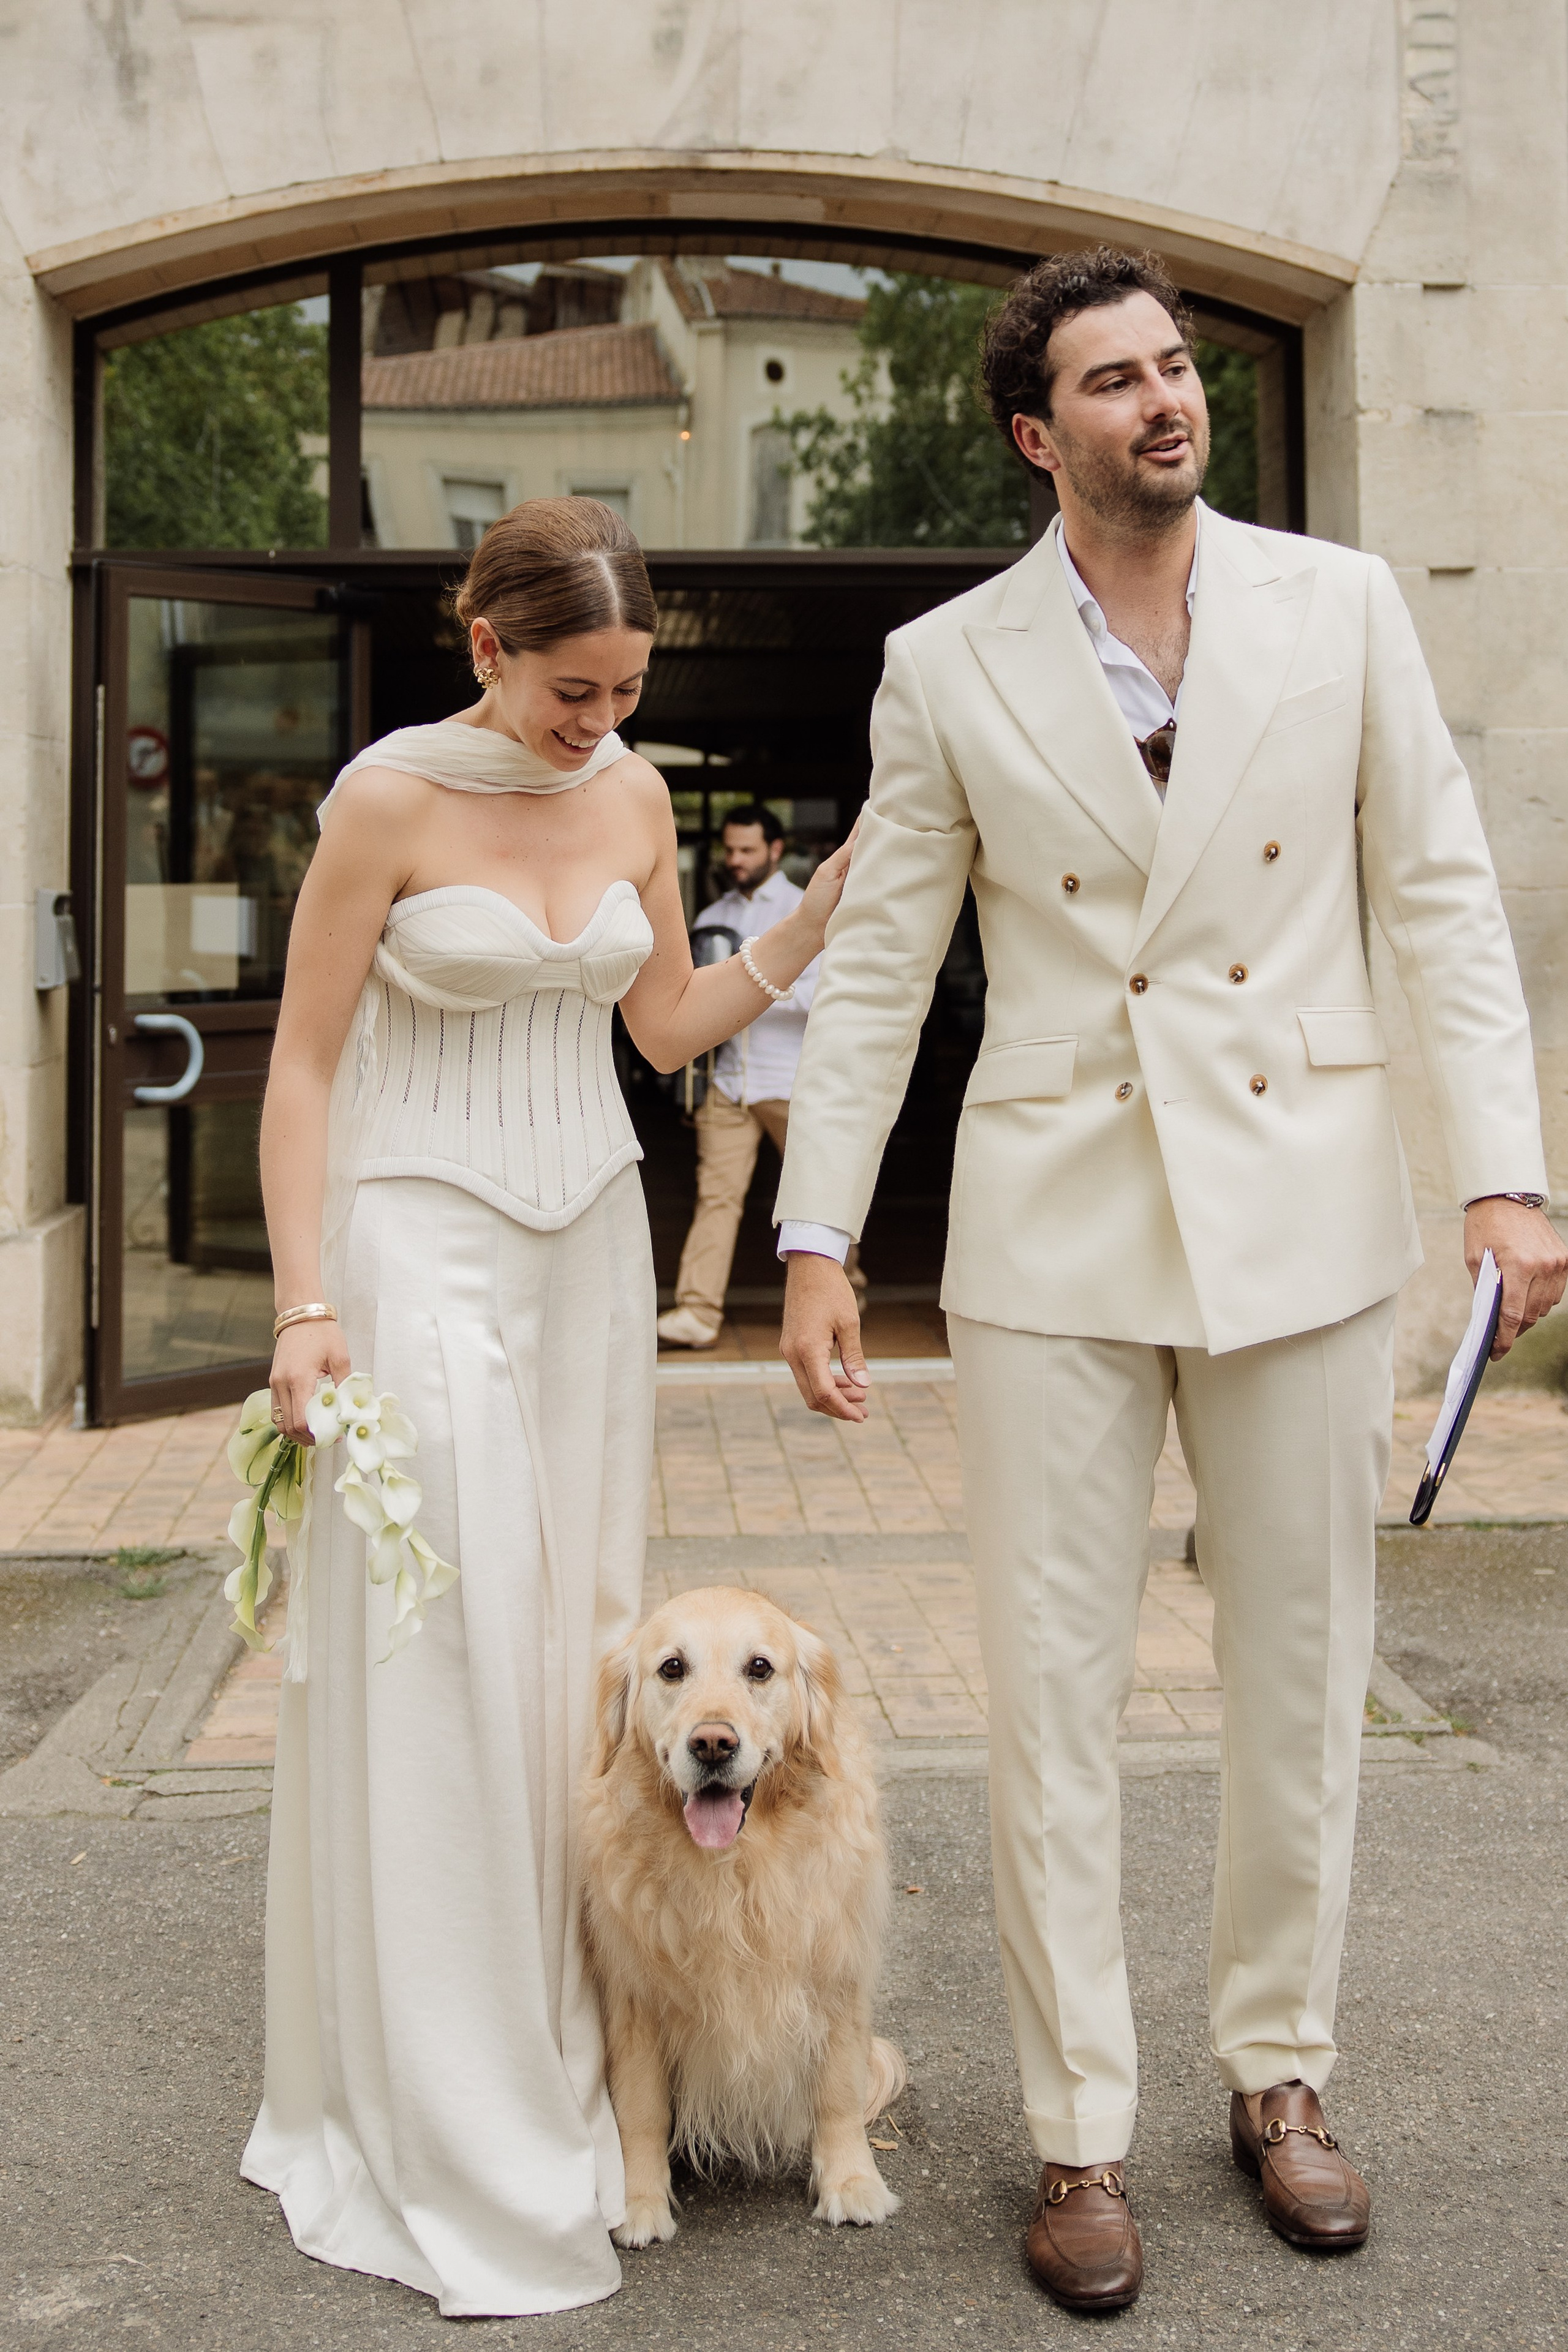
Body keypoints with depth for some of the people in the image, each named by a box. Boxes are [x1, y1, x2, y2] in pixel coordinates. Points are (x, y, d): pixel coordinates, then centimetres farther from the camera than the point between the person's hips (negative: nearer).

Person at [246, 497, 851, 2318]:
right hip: (422, 1238, -5)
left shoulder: (633, 792, 5)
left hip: (590, 1239, 5)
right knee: (434, 1655, -5)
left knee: (574, 1632, 8)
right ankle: (440, 2124, 6)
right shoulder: (388, 799, -11)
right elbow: (300, 1063, -8)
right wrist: (304, 1307, -15)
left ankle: (559, 2057, 22)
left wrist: (834, 903, 2)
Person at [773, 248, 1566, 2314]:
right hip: (1057, 1229, -1)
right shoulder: (946, 669, 1)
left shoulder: (1340, 607, 2)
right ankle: (1081, 2134, 17)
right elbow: (876, 970, 4)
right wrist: (815, 1241, -1)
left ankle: (1280, 2078, 28)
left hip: (1302, 1208, 1)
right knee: (1052, 1695, 2)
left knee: (1303, 1677, 10)